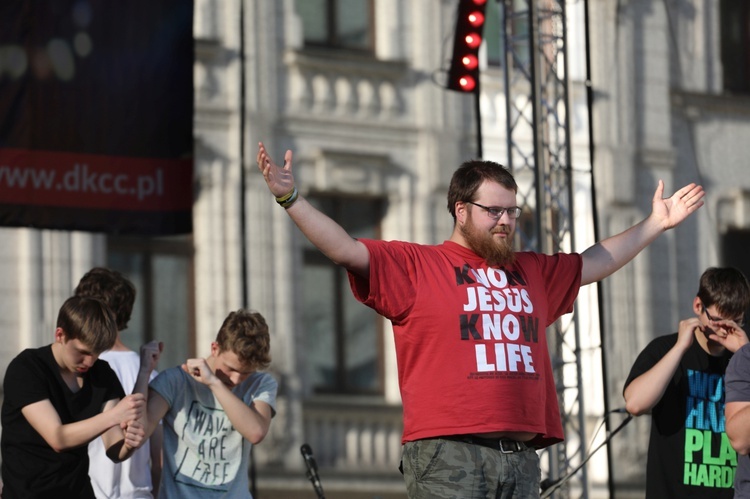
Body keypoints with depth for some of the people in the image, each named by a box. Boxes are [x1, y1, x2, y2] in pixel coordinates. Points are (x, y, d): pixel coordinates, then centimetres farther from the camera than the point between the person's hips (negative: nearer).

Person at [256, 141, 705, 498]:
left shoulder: (533, 272, 22)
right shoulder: (415, 265, 3)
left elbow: (598, 262, 35)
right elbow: (346, 250, -5)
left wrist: (656, 224, 38)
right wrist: (291, 198, -16)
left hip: (521, 458, 6)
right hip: (447, 456, -6)